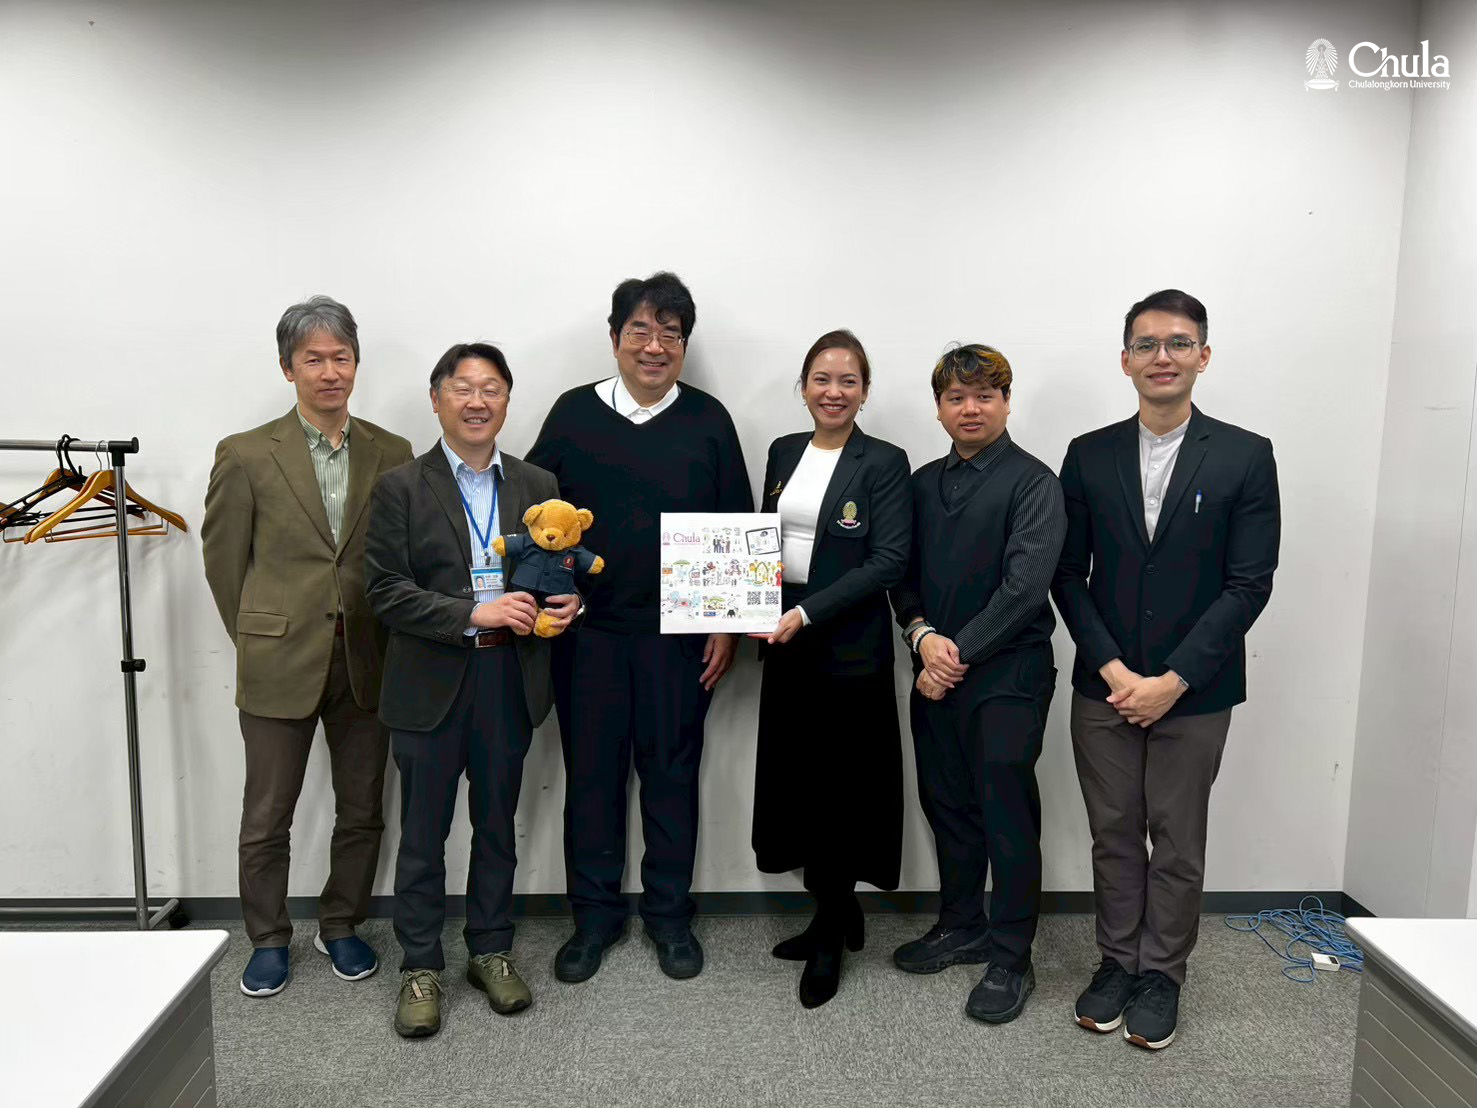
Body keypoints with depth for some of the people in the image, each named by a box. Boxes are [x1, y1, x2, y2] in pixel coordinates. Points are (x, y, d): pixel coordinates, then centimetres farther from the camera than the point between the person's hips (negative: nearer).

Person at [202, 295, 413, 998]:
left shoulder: (392, 455, 2)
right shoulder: (247, 455, -4)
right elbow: (223, 560, 3)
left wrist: (386, 642, 4)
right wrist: (258, 640, 5)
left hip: (366, 664, 2)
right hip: (280, 666, -2)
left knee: (362, 811, 13)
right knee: (267, 819, 10)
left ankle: (341, 926, 34)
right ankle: (268, 940, 31)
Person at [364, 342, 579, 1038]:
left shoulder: (537, 486, 8)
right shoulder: (401, 488, -2)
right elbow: (386, 590, -9)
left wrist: (563, 605, -10)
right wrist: (473, 615, -20)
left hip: (510, 683, 3)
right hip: (430, 686, -2)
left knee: (497, 827, 15)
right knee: (423, 835, 9)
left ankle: (491, 951, 32)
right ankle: (421, 967, 26)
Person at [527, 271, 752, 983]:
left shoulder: (708, 420, 2)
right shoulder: (574, 412, 3)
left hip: (678, 633, 0)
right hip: (588, 631, 1)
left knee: (672, 773, 9)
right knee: (590, 771, 9)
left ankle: (669, 912, 27)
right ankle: (595, 914, 27)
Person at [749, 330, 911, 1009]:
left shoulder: (884, 464, -7)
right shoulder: (783, 452, 10)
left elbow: (889, 560, -14)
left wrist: (808, 613, -20)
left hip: (849, 646, -6)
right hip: (785, 642, 6)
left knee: (839, 787, 3)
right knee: (796, 782, 12)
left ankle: (830, 935, 22)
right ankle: (837, 915, 31)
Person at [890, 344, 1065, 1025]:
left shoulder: (1032, 483, -7)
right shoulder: (924, 483, 12)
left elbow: (1024, 585, -15)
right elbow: (903, 572, 11)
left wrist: (959, 651, -15)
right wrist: (922, 635, -7)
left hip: (1007, 675, -5)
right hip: (936, 670, 6)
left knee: (1007, 811, 2)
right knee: (947, 804, 15)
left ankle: (1010, 958, 18)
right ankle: (961, 926, 33)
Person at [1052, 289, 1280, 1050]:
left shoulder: (1245, 457, -4)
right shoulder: (1088, 455, 2)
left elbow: (1249, 584, -8)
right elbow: (1068, 573, 2)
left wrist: (1171, 681, -13)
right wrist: (1111, 669, -9)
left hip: (1194, 692, -1)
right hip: (1104, 685, 2)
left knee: (1177, 842, 11)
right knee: (1113, 835, 12)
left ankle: (1162, 973, 29)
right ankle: (1116, 963, 30)